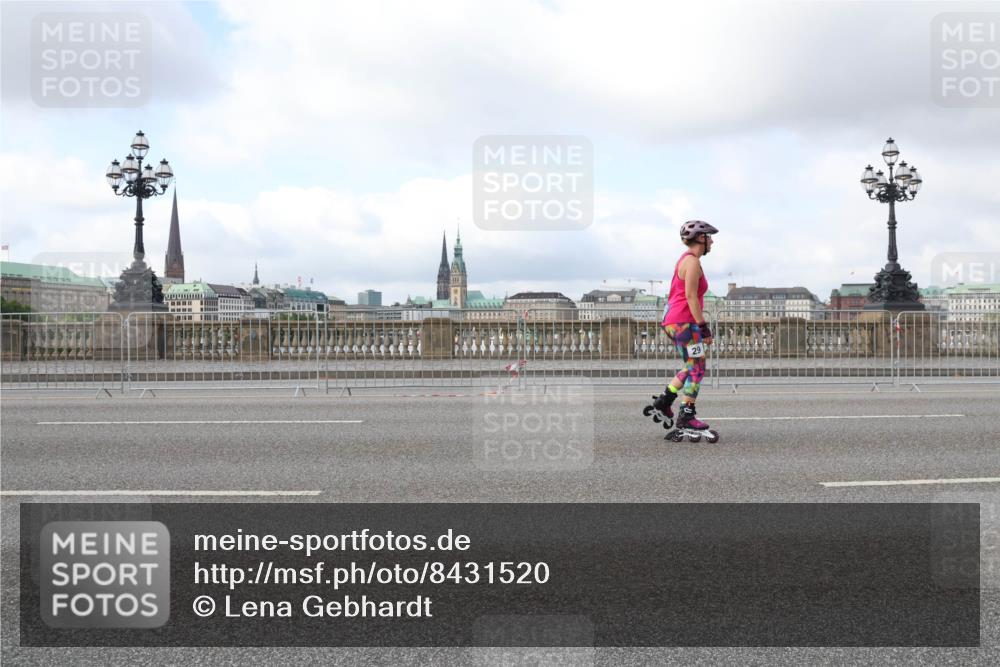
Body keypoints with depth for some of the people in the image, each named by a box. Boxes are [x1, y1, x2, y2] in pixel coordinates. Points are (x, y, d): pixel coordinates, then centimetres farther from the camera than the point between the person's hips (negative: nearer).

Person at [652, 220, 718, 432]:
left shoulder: (685, 260, 17)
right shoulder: (693, 262, -13)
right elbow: (691, 297, -19)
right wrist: (703, 326, -18)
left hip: (673, 319, 10)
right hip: (683, 321, -10)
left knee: (693, 367, 18)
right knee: (697, 369, -3)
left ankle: (664, 400, 19)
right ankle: (686, 416, -1)